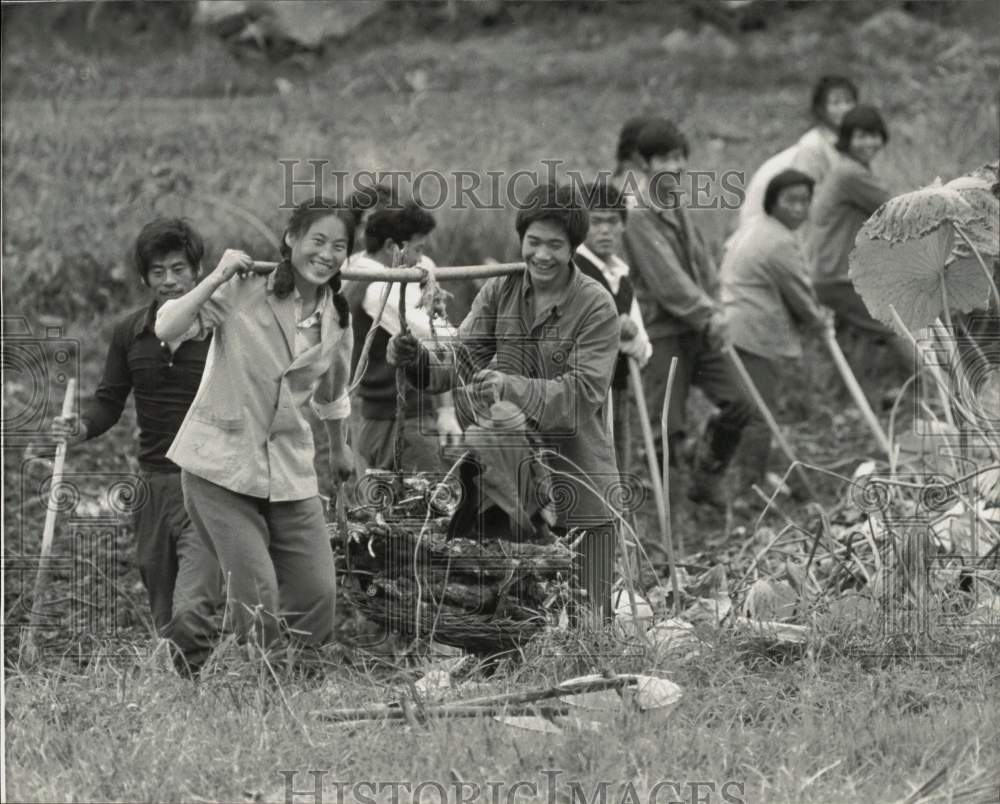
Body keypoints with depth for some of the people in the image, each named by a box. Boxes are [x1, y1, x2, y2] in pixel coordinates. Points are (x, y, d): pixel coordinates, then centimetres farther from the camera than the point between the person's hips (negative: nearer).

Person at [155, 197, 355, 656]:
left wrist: (338, 449, 35)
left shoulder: (337, 318, 5)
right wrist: (219, 276, -24)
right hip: (221, 464, -5)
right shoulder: (242, 291, -10)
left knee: (316, 597, 0)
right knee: (257, 603, -14)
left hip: (289, 470, 5)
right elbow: (166, 329, -22)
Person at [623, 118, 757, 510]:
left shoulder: (682, 211, 14)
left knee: (739, 404, 0)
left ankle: (707, 477, 20)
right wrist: (706, 315, -22)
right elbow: (666, 279, -19)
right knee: (667, 429, -7)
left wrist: (713, 311, -5)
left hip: (700, 331, 7)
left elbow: (705, 268, 12)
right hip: (664, 333, -7)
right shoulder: (642, 218, -11)